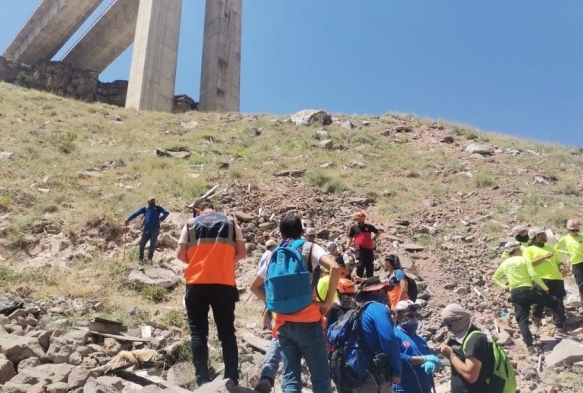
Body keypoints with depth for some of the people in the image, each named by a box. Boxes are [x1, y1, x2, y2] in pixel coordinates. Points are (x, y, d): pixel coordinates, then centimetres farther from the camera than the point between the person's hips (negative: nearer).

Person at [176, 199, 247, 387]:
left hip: (197, 284, 0)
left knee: (198, 332, 7)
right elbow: (242, 253, 4)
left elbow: (180, 254, 3)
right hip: (224, 284, 1)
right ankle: (232, 379, 7)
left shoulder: (191, 223, 6)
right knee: (227, 332, 7)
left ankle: (202, 380, 4)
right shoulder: (230, 223, 8)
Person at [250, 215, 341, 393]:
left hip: (283, 323, 4)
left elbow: (255, 286, 21)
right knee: (320, 378, 5)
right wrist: (328, 301, -10)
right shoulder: (310, 248, 0)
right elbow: (335, 268, -18)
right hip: (308, 322, -4)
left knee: (290, 378, 8)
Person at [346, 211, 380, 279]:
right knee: (360, 266, -11)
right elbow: (350, 238, 7)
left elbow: (378, 232, 21)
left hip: (369, 249, 2)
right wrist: (346, 247, -6)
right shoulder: (353, 228, 7)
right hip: (359, 250, -2)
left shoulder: (369, 226, 9)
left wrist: (374, 239, 5)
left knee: (370, 267, 6)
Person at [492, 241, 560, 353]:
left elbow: (495, 278, 24)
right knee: (554, 302, 13)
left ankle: (530, 346, -4)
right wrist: (545, 288, -2)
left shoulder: (504, 263, 13)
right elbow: (534, 275, -11)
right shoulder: (524, 260, -1)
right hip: (528, 290, -4)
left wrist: (503, 286, 17)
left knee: (522, 320, 3)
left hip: (515, 294, 4)